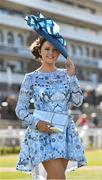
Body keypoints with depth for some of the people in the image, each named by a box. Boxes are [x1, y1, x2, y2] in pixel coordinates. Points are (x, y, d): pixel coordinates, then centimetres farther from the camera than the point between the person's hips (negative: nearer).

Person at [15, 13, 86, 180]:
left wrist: (72, 76, -5)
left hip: (65, 132, 4)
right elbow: (20, 109, 0)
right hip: (43, 133, -4)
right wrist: (36, 122, -17)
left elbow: (78, 101, 2)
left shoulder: (65, 74, 9)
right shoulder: (31, 78, -1)